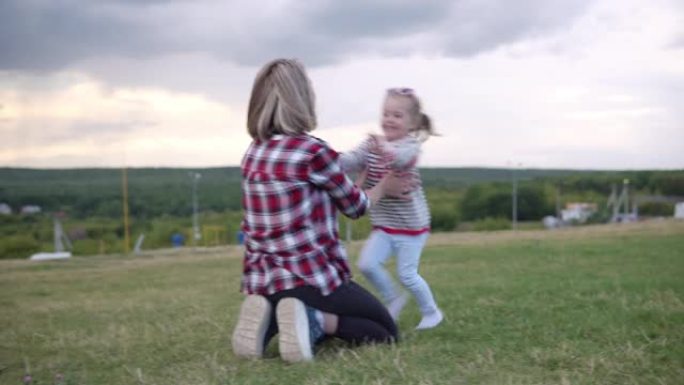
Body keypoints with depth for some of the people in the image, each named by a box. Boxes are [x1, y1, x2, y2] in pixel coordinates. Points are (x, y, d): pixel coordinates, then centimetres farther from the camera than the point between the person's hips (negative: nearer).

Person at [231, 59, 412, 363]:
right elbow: (355, 206, 2)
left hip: (261, 282, 7)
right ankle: (315, 321, -11)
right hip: (311, 278, -7)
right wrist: (384, 186, 22)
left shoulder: (253, 153, 6)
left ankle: (270, 321, 3)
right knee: (387, 333, 14)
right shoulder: (313, 150, -15)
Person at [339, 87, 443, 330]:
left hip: (411, 225, -5)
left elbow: (401, 159, -38)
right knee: (367, 264, -10)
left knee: (407, 274, -2)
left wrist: (386, 150, -61)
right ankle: (394, 299, 15)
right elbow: (352, 161, -16)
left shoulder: (410, 145, -14)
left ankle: (431, 312, 22)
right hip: (383, 225, 5)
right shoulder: (372, 145, 2)